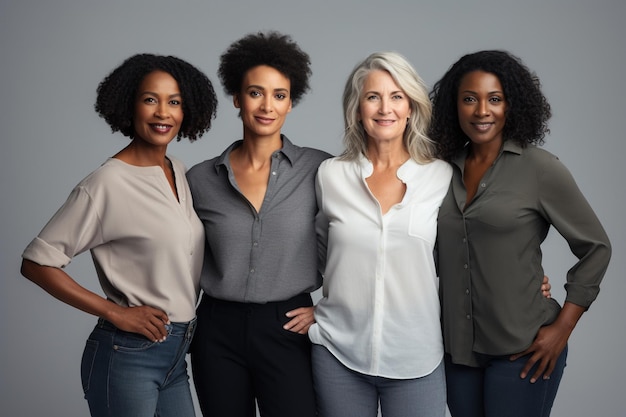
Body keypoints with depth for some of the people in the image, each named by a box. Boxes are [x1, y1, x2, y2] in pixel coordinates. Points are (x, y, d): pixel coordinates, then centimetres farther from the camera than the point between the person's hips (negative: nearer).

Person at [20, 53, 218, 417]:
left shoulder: (179, 172, 6)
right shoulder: (108, 183, -15)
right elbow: (37, 263, -14)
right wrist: (115, 312, -15)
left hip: (175, 355, 7)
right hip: (127, 358, -7)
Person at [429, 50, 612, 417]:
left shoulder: (540, 168, -9)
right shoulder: (446, 170, 4)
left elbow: (596, 247, -4)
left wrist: (563, 328, -9)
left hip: (522, 349, -4)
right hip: (457, 346, 4)